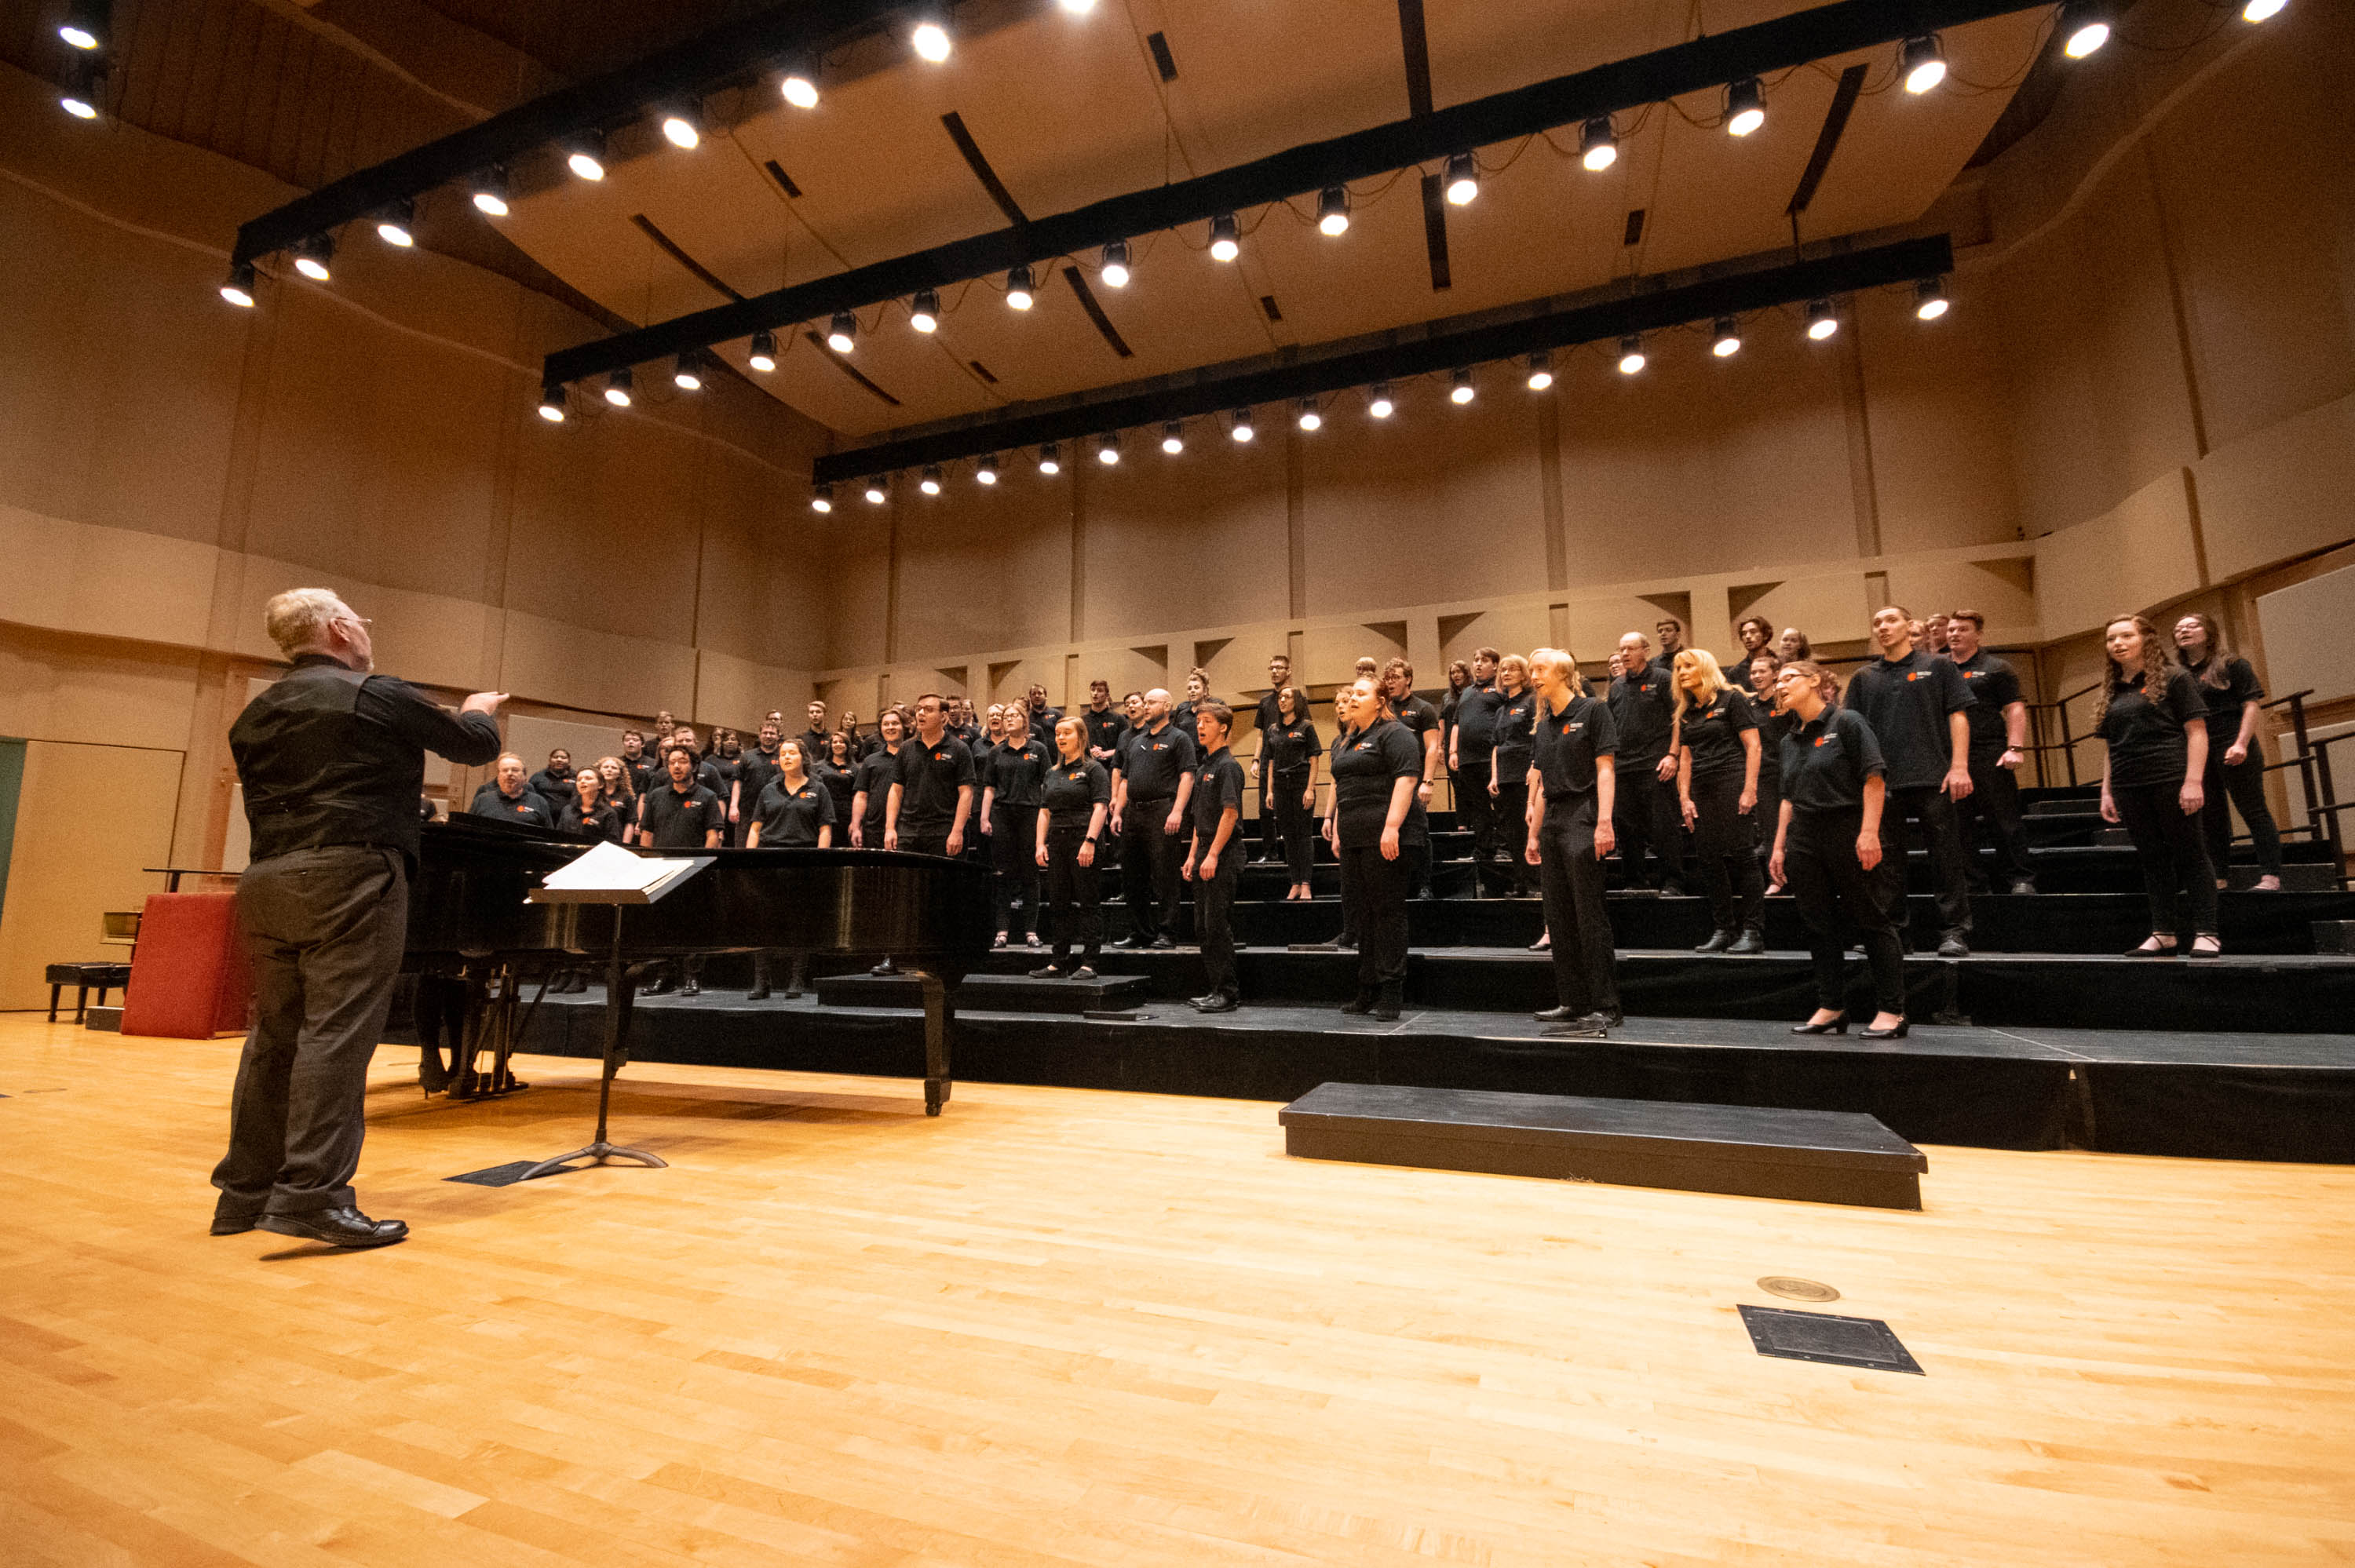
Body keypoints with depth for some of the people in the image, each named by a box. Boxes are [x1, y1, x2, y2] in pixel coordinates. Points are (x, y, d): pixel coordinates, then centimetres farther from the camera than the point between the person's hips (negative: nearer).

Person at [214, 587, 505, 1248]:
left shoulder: (255, 715, 16)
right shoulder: (380, 696, -6)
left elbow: (274, 796, 24)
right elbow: (476, 746, 3)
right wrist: (477, 711, 24)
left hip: (268, 881, 8)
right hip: (349, 878, -8)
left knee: (274, 1032, 14)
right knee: (338, 1031, -7)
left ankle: (245, 1191, 21)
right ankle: (313, 1197, -8)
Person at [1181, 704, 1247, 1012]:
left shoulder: (1228, 765, -10)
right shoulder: (1203, 766, 17)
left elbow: (1230, 813, -18)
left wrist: (1213, 855, -20)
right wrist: (1193, 855, 17)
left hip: (1223, 855, -9)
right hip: (1205, 853, 9)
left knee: (1218, 924, -7)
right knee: (1203, 926, 11)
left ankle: (1228, 993, 1)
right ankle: (1217, 989, 20)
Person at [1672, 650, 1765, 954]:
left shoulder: (1731, 700, 0)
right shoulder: (1686, 713, 19)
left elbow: (1752, 746, -6)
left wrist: (1750, 789, -14)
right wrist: (1684, 798, 7)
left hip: (1731, 784, -6)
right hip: (1702, 790, 7)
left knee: (1740, 855, -9)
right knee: (1709, 859, 4)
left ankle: (1753, 931, -4)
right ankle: (1724, 930, 10)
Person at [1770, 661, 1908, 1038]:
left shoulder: (1847, 722, -3)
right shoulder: (1789, 741, 16)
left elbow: (1874, 778, -10)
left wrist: (1869, 831, -18)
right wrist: (1779, 847, 14)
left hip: (1847, 834, -6)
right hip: (1803, 842, 6)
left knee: (1872, 922, 0)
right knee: (1819, 927, 8)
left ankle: (1891, 1011, 7)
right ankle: (1831, 1009, 15)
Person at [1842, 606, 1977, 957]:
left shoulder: (1938, 667, 9)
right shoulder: (1864, 678, 14)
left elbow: (1958, 716, 2)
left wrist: (1959, 766, -8)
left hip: (1934, 778, -2)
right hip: (1882, 782, 3)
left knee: (1946, 858, 0)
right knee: (1885, 862, 5)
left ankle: (1954, 933, 6)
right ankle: (1893, 932, 14)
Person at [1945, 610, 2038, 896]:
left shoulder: (1995, 668, 7)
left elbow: (2015, 709, 0)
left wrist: (2015, 748, -9)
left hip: (1990, 756, -3)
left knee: (2005, 821, -1)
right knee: (1958, 824, 5)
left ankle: (2020, 878, 8)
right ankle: (1973, 883, 13)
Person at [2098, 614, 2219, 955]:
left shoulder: (2173, 677, 2)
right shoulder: (2110, 691, 16)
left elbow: (2196, 731, -5)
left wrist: (2193, 781, -14)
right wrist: (2106, 791, 12)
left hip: (2171, 780, -5)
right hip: (2129, 786, 5)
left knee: (2190, 854, -1)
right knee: (2152, 859, 9)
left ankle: (2206, 933, 4)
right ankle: (2163, 932, 13)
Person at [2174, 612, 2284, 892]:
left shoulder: (2231, 665, 0)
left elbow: (2253, 704, -6)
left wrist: (2241, 743, -16)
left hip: (2232, 749, -4)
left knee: (2254, 810, -2)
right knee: (2210, 816, 8)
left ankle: (2270, 876, 1)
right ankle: (2217, 877, 14)